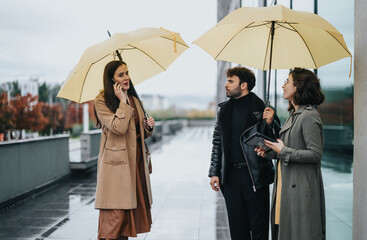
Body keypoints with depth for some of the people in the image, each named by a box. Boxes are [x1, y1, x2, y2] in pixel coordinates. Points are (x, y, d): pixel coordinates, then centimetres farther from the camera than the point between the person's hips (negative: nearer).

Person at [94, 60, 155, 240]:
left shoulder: (134, 100, 17)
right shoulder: (101, 101, -6)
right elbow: (119, 128, -20)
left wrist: (149, 127, 3)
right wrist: (122, 101, -13)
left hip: (135, 159, 7)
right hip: (116, 162, -7)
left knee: (132, 209, 8)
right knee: (115, 214, -9)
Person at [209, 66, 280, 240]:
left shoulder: (260, 108, -4)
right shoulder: (224, 110, 11)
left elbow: (275, 140, -5)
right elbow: (217, 143, 16)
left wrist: (269, 123, -24)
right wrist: (214, 172, 10)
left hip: (255, 175, -5)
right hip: (230, 176, 5)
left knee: (258, 226, 1)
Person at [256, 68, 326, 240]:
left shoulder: (308, 116, -15)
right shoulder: (294, 115, 15)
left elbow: (315, 154, -20)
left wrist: (284, 151, -17)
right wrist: (270, 152, 8)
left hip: (300, 189, -10)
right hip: (287, 186, 10)